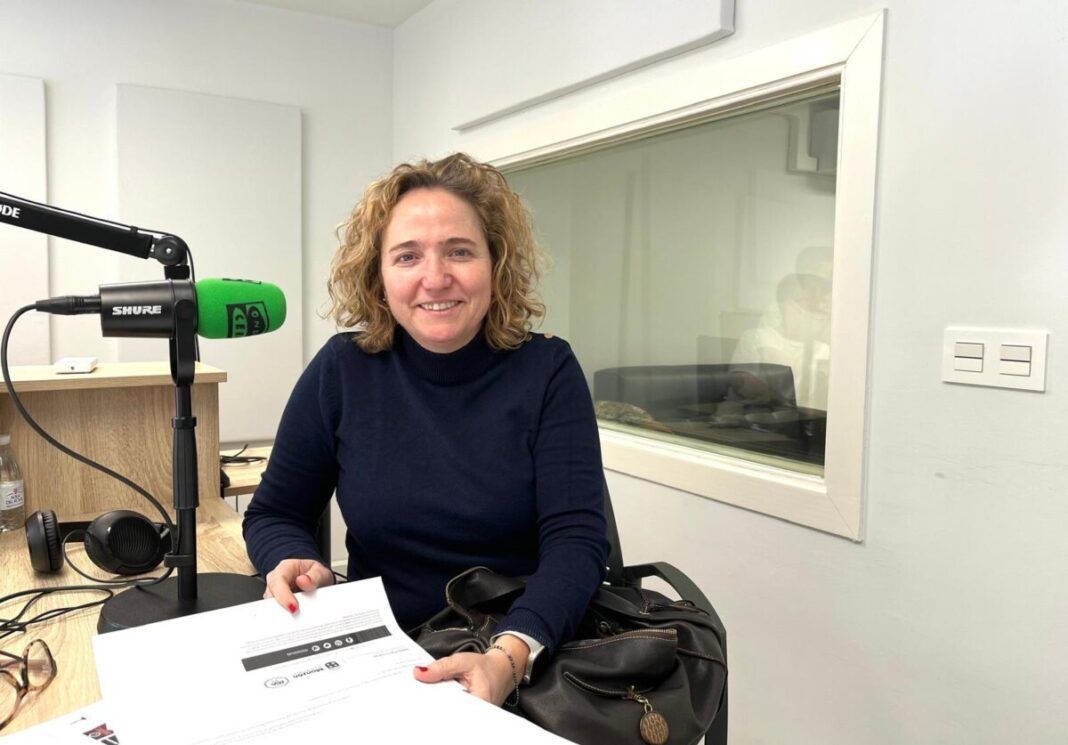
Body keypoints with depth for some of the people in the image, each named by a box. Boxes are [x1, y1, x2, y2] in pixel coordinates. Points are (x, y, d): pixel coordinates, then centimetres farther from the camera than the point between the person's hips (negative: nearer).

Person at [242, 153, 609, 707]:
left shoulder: (547, 370, -6)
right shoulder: (341, 370, -2)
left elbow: (575, 541, -12)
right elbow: (274, 514, 8)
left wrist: (510, 655, -28)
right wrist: (296, 564, -14)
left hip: (530, 659, -1)